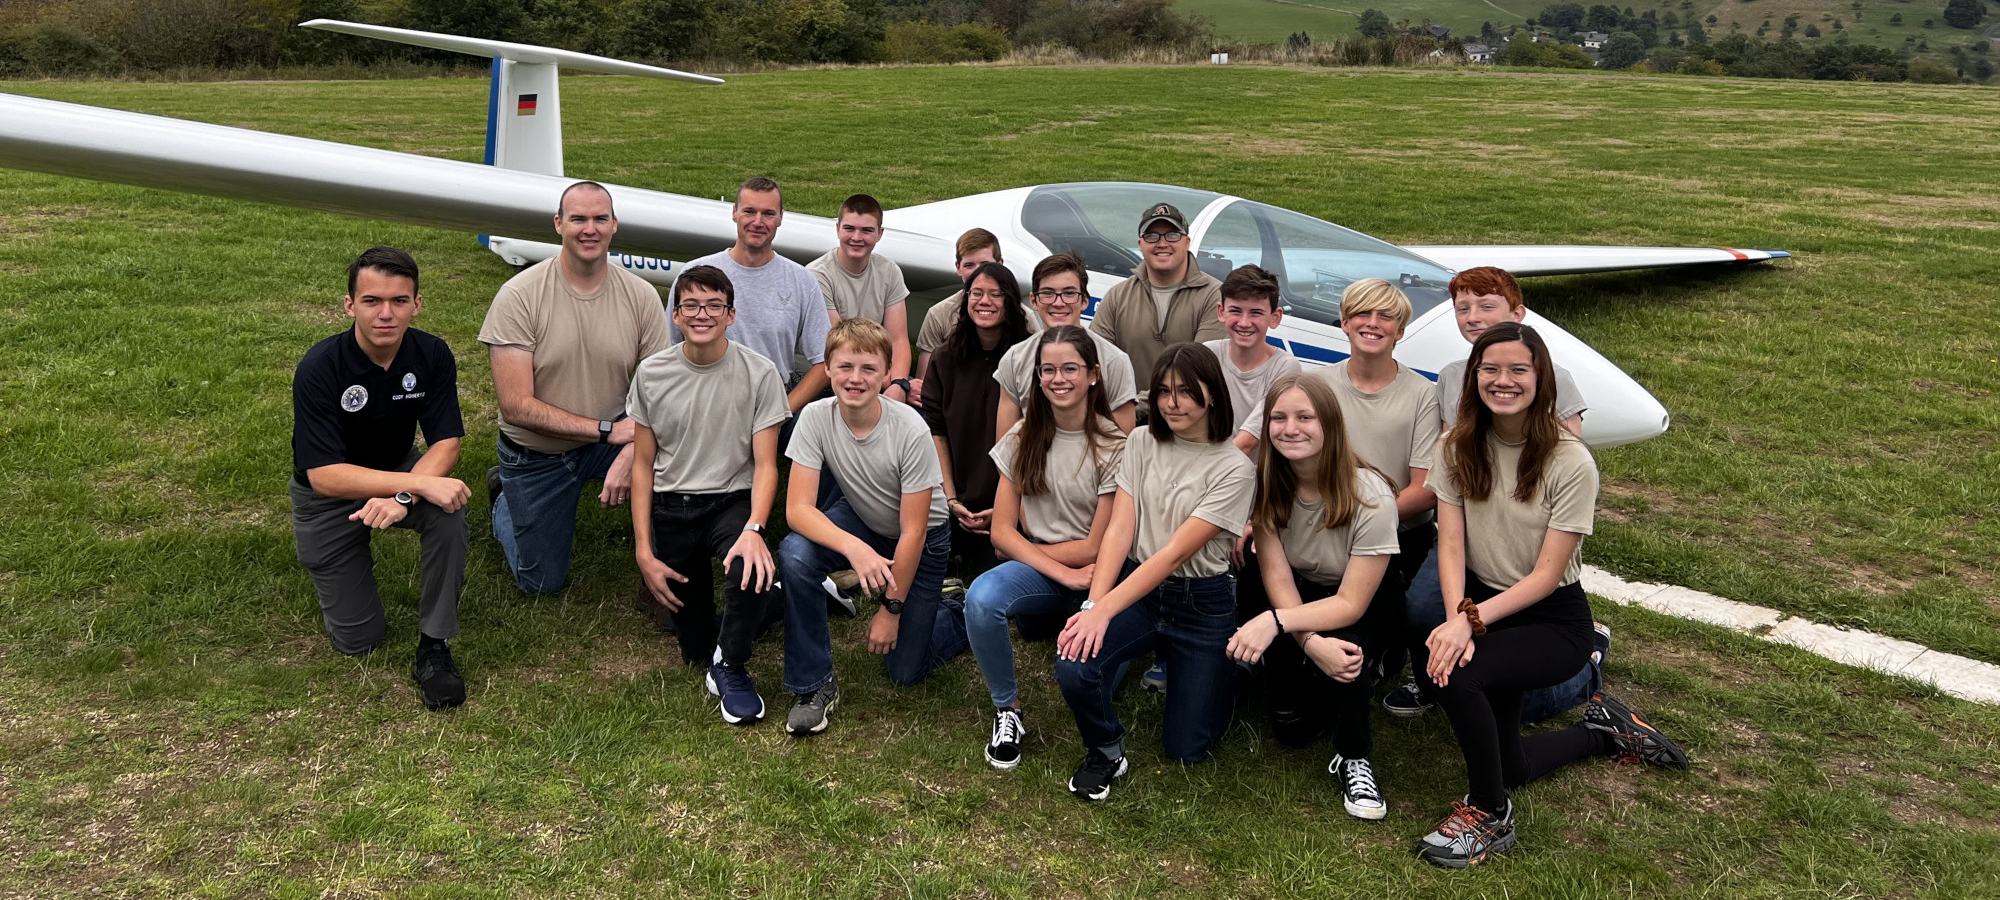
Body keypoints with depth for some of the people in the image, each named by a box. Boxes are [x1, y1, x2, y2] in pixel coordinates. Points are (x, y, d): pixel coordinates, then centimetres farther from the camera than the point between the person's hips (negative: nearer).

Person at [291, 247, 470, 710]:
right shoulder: (319, 368, -28)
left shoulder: (431, 355, -18)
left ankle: (433, 647, -18)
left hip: (400, 469, 2)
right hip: (327, 497, -2)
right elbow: (324, 477, -32)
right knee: (357, 640, -2)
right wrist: (419, 483, -42)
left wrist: (403, 496, -38)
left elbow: (446, 443, -19)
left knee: (448, 509, -33)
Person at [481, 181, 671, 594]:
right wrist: (608, 431, -26)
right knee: (542, 582, 9)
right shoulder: (519, 296, -19)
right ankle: (504, 496, 39)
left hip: (613, 434, 2)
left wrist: (629, 453, -31)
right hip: (535, 454, -1)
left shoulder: (640, 295, -11)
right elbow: (517, 406, -22)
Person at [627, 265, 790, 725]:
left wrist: (754, 528, -28)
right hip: (670, 508, 2)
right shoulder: (652, 374, -1)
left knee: (752, 570, -36)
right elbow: (643, 466, 3)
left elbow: (765, 465, -9)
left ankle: (729, 665, -8)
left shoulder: (759, 373, -8)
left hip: (733, 501, -2)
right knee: (695, 648, 2)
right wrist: (644, 552, -2)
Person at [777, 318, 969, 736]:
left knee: (904, 670, -2)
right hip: (859, 520, 3)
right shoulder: (816, 418, -23)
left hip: (921, 537, -2)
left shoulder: (911, 432, -31)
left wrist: (891, 610, -18)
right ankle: (815, 685, -13)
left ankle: (960, 616, 30)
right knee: (794, 555, -30)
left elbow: (912, 533, -23)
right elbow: (797, 509, -27)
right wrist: (854, 548, -44)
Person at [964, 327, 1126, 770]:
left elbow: (1097, 549, -8)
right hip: (1037, 571, 3)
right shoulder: (1024, 437, 2)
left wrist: (1031, 549, -4)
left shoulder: (1115, 447, -9)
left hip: (1094, 577, -3)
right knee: (981, 598, -31)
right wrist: (1062, 573, -16)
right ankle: (1007, 710, -9)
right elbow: (1002, 532, -3)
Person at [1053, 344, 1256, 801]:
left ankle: (1218, 677, 34)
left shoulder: (1234, 468, -11)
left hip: (1202, 604, -2)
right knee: (1074, 667, -29)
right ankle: (1105, 750, 4)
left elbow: (1175, 553, -19)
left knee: (1185, 749, 1)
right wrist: (1093, 604, -22)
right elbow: (1119, 531, -7)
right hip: (1136, 586, 2)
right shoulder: (1142, 443, 1)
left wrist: (1105, 609, -27)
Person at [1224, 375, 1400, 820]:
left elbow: (1351, 604, -28)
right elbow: (1277, 576, -19)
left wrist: (1277, 621, -43)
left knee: (1341, 657, -34)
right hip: (1301, 592, 3)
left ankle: (1355, 759, -9)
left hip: (1369, 600, -3)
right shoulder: (1267, 484, -16)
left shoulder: (1371, 497, -28)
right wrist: (1311, 642, -37)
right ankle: (1299, 708, 13)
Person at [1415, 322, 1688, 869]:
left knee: (1453, 674, -32)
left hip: (1553, 620, -5)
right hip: (1483, 605, 5)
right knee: (1506, 766, 6)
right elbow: (1451, 543, -9)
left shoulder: (1570, 464, -17)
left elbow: (1546, 574, -18)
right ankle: (1604, 733, 34)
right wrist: (1458, 616, -26)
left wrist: (1474, 619, -29)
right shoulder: (1461, 447, -4)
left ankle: (1489, 816, -10)